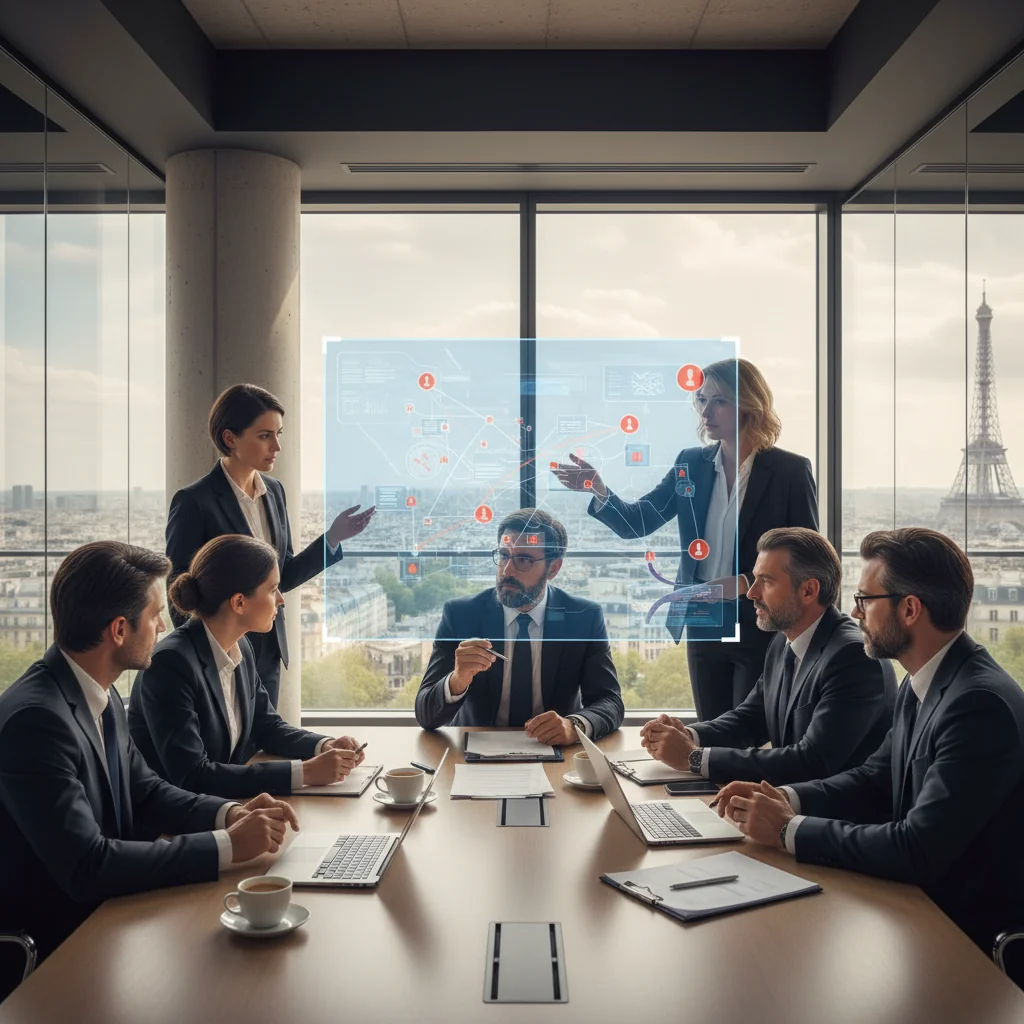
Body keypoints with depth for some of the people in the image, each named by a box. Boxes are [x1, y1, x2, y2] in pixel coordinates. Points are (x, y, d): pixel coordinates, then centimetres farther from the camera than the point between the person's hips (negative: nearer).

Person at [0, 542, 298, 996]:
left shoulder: (101, 694, 2)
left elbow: (144, 792, 10)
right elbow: (87, 867, -29)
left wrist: (230, 812, -7)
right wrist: (227, 846, -25)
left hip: (99, 909, 7)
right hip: (53, 942, -7)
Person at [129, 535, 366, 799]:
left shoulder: (240, 648, 2)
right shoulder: (172, 663, -21)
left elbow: (267, 725, 13)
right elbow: (192, 777, -24)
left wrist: (325, 746, -5)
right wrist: (303, 772, -25)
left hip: (223, 804, 7)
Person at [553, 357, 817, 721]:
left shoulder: (789, 470, -8)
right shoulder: (691, 464, 4)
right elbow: (635, 523, -1)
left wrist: (748, 583, -21)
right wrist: (599, 490, -20)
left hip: (763, 628, -4)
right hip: (703, 626, 5)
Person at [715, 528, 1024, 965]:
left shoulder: (982, 704, -25)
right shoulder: (918, 686, 4)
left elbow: (919, 850, -29)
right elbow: (875, 779, 11)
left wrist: (790, 830, -20)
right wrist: (786, 799, -6)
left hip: (971, 929, -7)